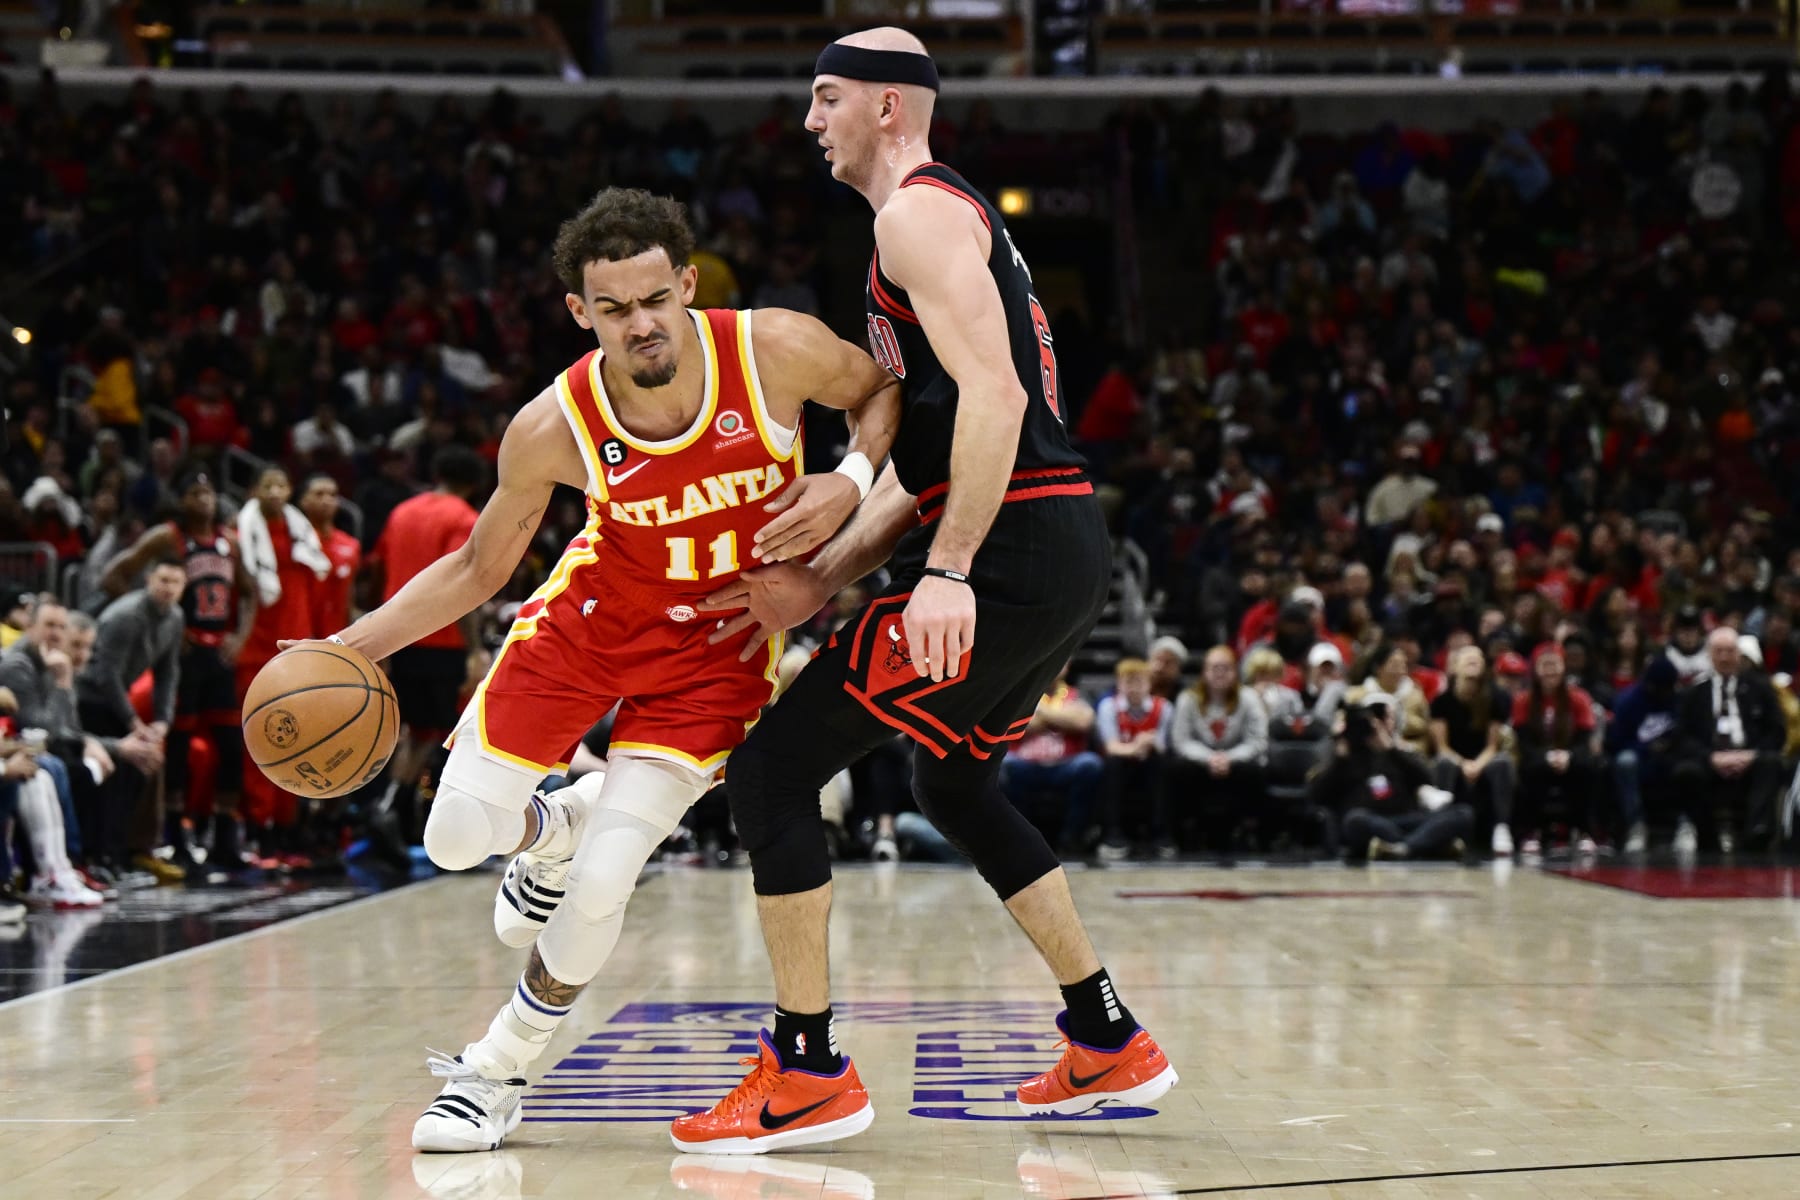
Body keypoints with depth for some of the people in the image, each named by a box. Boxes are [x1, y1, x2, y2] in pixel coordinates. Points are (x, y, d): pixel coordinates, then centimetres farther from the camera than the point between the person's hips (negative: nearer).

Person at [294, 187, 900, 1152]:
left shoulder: (776, 351, -25)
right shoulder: (552, 429, -22)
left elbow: (886, 391, -2)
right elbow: (479, 567, -5)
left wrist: (852, 480, -23)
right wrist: (348, 648, -14)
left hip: (718, 642, -2)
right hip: (593, 616, 2)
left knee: (599, 888, -13)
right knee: (457, 838, -1)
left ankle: (498, 1066, 13)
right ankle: (556, 826, 37)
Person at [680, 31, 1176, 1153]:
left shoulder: (919, 212, -7)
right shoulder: (958, 217, 24)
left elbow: (992, 397, -21)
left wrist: (947, 573, -26)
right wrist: (819, 580, 16)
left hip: (1009, 557, -11)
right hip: (1069, 552, 11)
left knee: (772, 767, -6)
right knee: (955, 781, 30)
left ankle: (808, 1072, -3)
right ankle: (1109, 1043, 33)